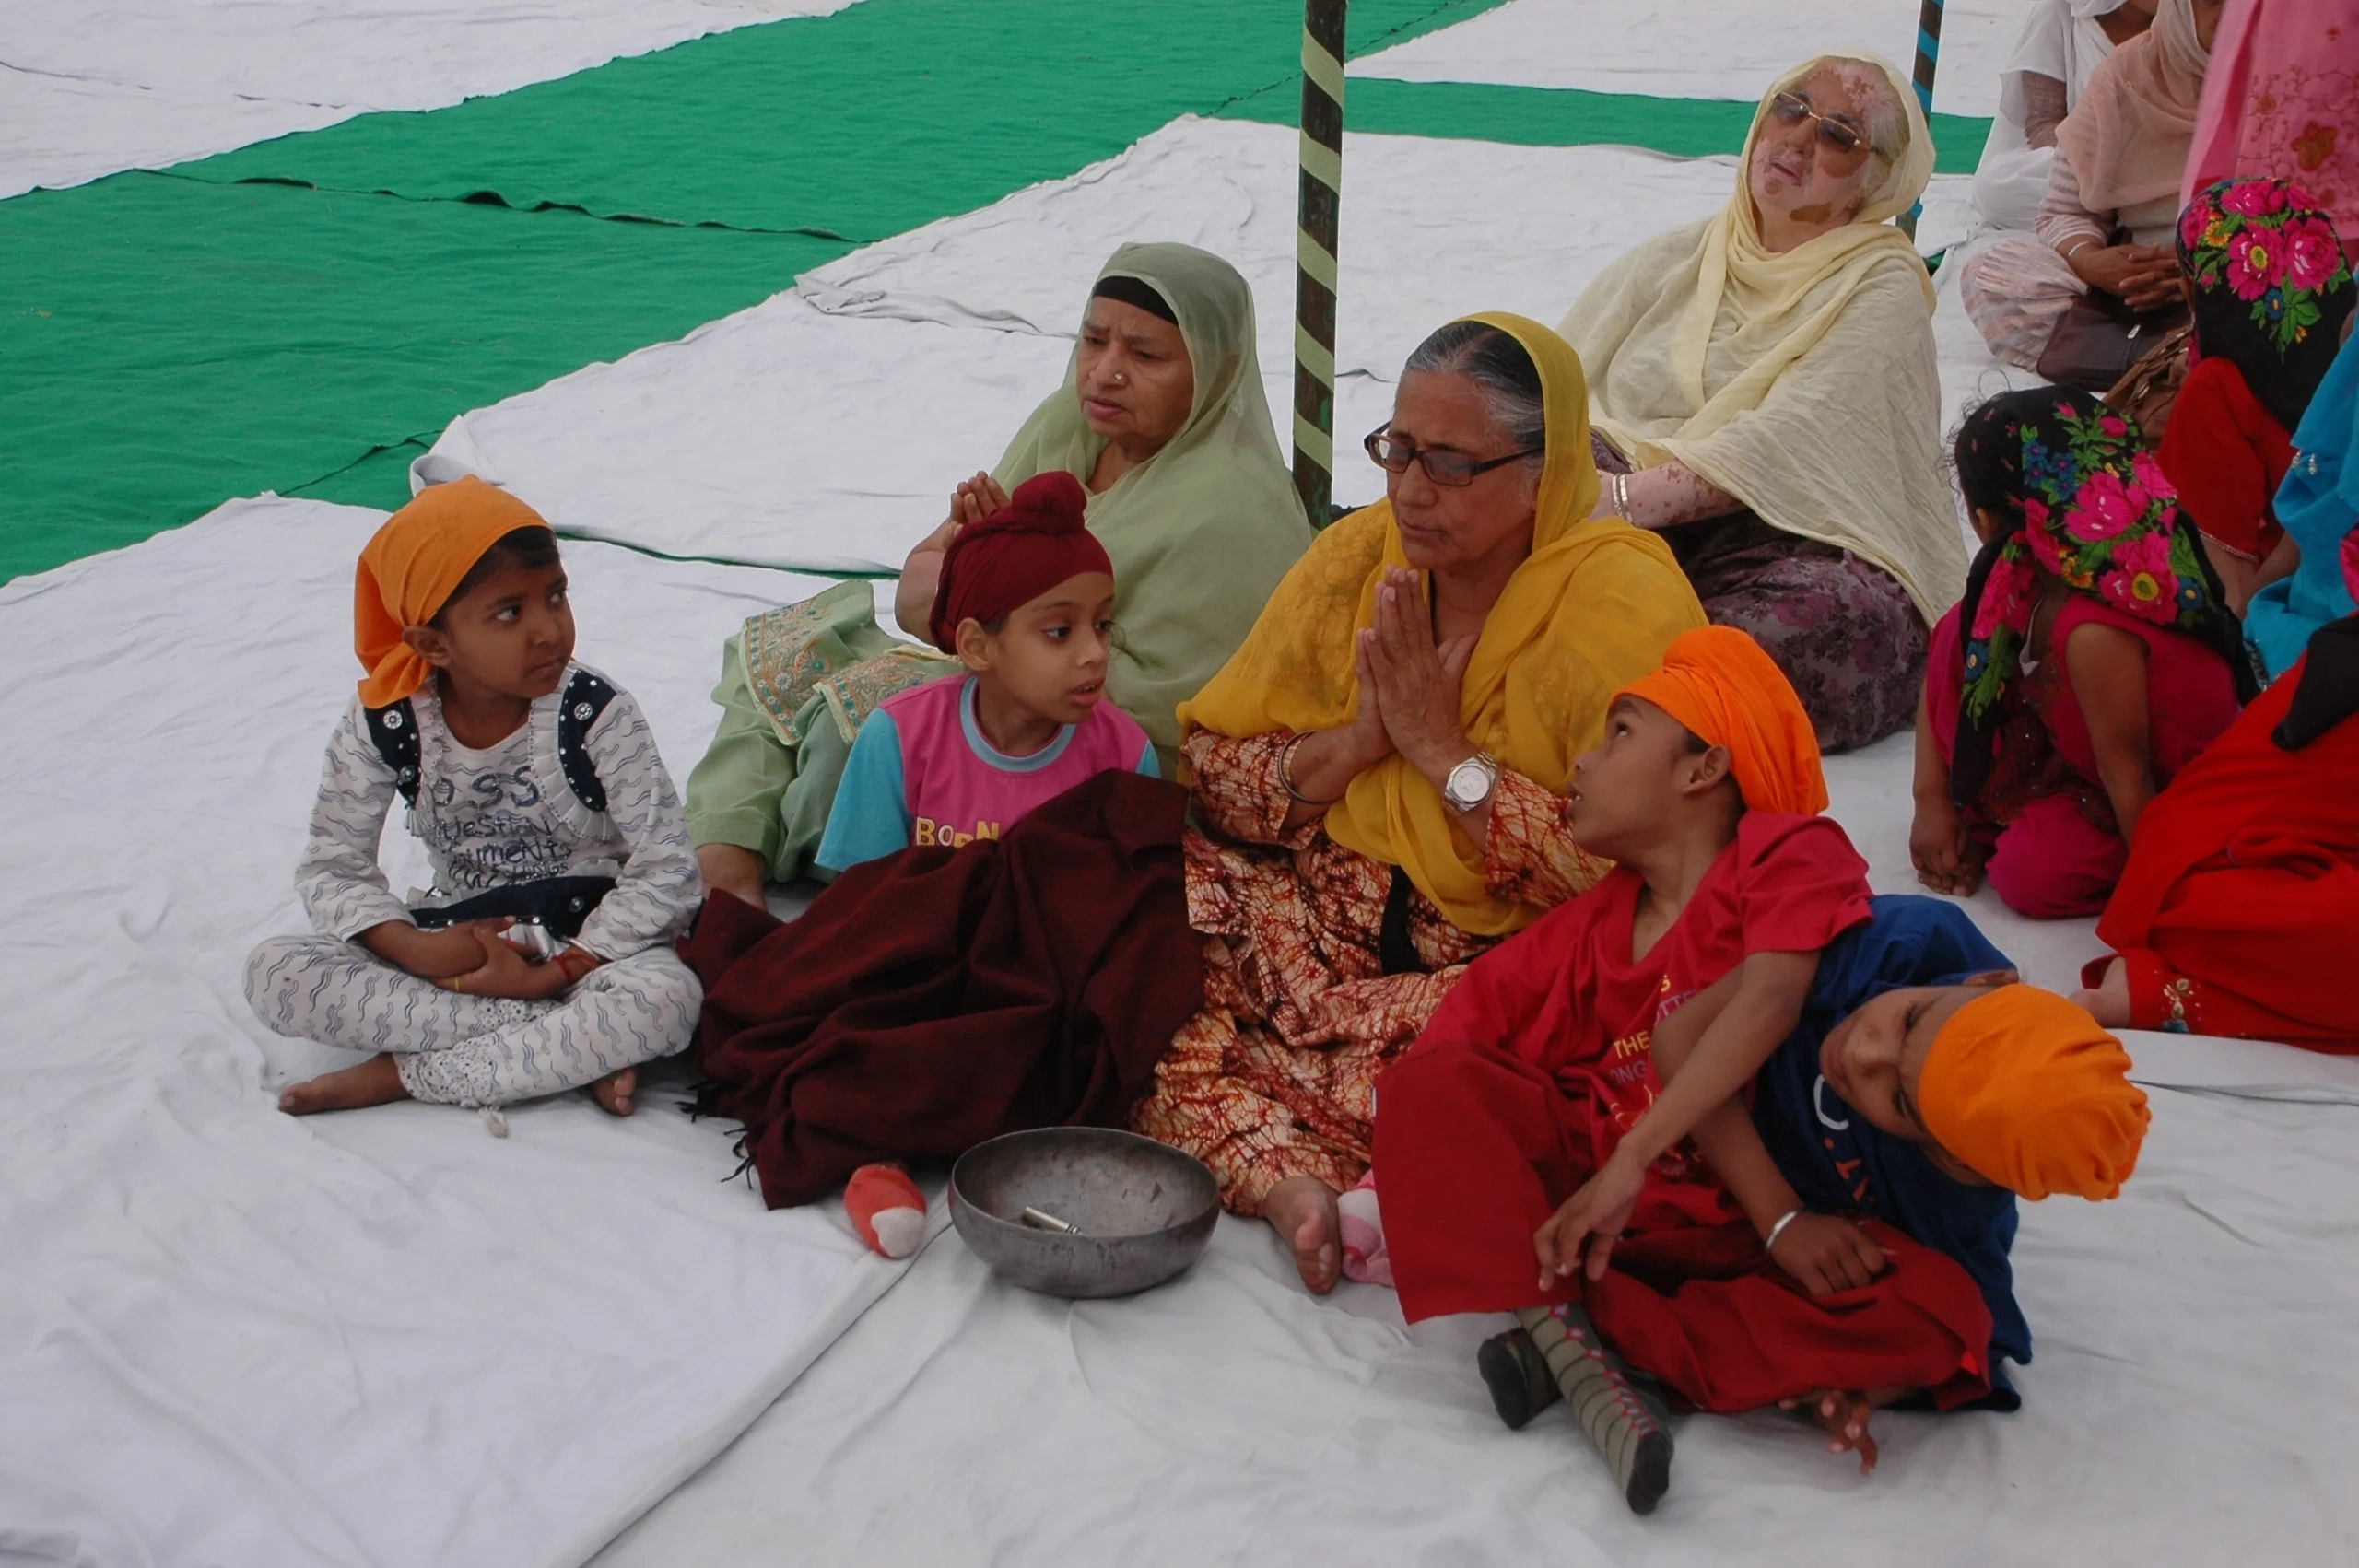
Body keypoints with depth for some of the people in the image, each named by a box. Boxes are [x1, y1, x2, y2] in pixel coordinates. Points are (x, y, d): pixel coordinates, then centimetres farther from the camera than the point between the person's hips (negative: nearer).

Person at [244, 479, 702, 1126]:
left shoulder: (597, 715, -17)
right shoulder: (384, 721, -10)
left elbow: (667, 870, -17)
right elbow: (331, 866, -4)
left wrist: (551, 976, -24)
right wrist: (415, 949, -23)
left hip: (588, 942, -3)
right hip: (460, 938, 3)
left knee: (666, 998, -36)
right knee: (272, 972, -20)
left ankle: (401, 1074, -22)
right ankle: (575, 1051, -24)